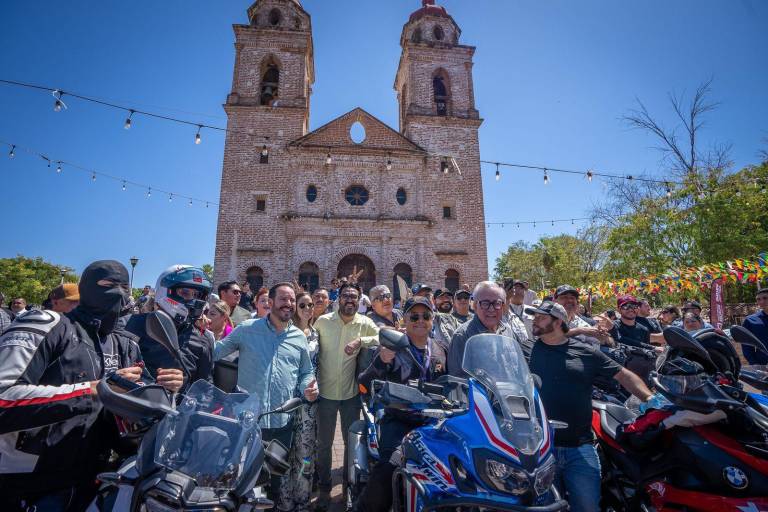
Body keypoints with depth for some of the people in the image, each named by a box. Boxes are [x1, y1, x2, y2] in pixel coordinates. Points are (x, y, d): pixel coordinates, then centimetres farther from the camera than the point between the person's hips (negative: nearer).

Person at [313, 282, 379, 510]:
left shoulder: (365, 323, -5)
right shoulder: (322, 321, -6)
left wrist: (360, 341, -21)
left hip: (351, 392, 1)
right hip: (326, 391, 0)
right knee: (324, 443, 14)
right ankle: (324, 488, 36)